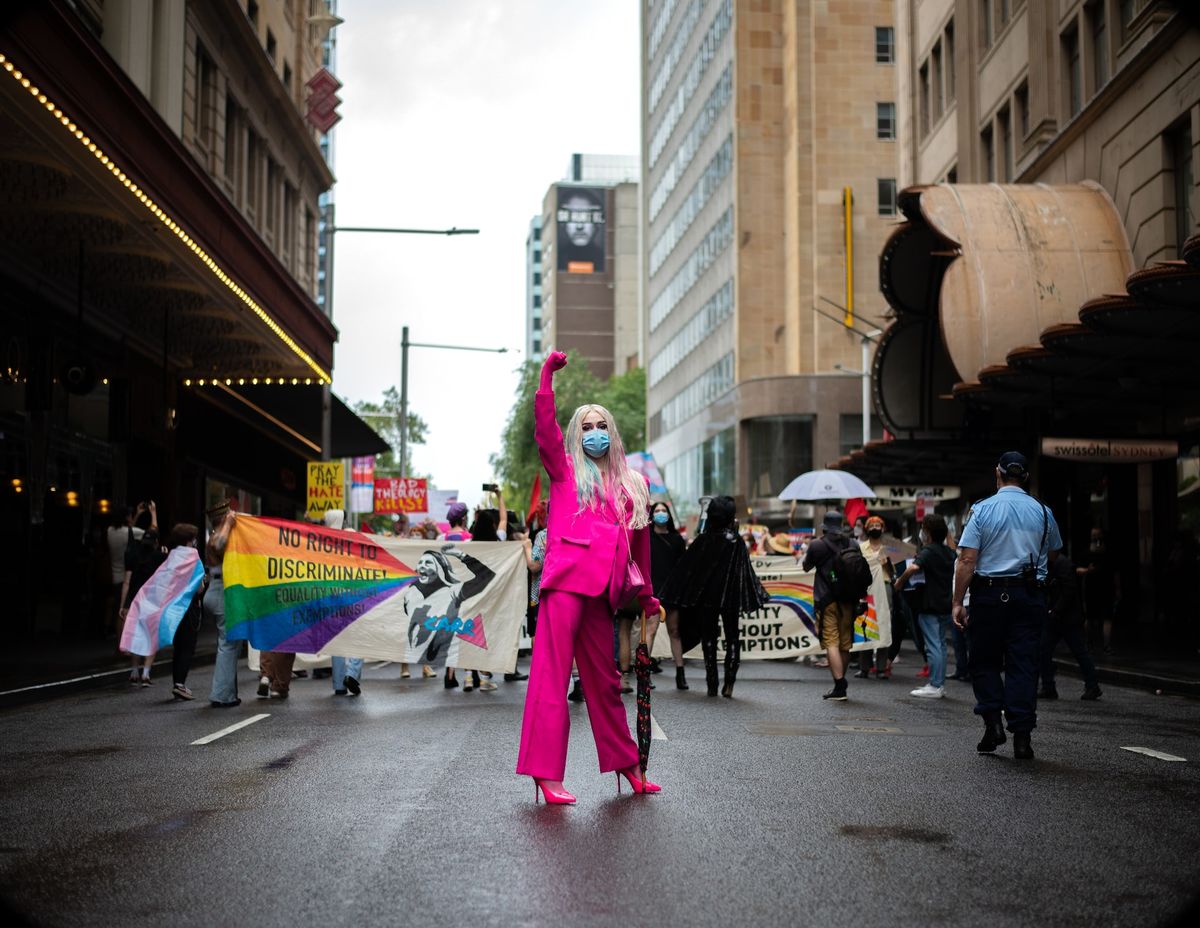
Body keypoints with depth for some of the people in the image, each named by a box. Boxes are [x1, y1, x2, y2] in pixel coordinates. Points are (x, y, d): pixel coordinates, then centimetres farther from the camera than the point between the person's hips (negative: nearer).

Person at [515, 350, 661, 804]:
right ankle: (545, 773, -8)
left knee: (604, 680, 14)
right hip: (566, 579, -5)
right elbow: (544, 429, -6)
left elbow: (640, 543, 26)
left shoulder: (631, 485, 20)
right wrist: (547, 375, -13)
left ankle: (625, 763, 25)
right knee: (552, 675, -8)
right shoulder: (566, 469, 10)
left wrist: (646, 593, 29)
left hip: (603, 588, 5)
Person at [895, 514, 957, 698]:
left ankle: (934, 686, -7)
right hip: (946, 605, 8)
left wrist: (899, 582, -18)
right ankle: (940, 684, 16)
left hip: (931, 606, -8)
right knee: (941, 645, 13)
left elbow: (913, 567, -31)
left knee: (933, 646, -7)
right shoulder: (949, 552, 12)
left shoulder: (929, 551, -14)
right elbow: (954, 576, 26)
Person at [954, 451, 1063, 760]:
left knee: (984, 661, 12)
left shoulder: (982, 509, -4)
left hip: (989, 594, -2)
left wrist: (958, 602, -7)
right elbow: (1052, 555, 17)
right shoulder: (1042, 511, 5)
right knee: (1023, 663, 3)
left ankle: (992, 721, 0)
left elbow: (967, 560, -9)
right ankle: (1022, 736, 0)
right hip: (1030, 595, 2)